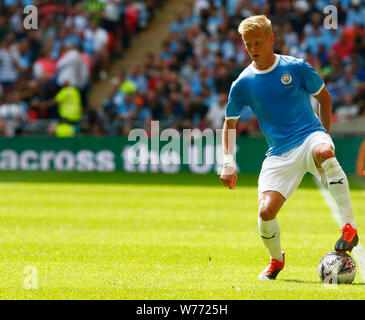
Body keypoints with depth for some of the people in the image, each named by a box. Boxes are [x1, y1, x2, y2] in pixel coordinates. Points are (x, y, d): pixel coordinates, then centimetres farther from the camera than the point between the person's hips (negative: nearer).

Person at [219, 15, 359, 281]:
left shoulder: (296, 68, 0)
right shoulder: (243, 84, 4)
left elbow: (324, 97, 14)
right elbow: (230, 124, 15)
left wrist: (325, 134, 7)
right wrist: (228, 163, 5)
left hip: (310, 136, -2)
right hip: (279, 153, 2)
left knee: (324, 152, -41)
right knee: (266, 211, -17)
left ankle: (349, 228, -37)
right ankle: (276, 261, 18)